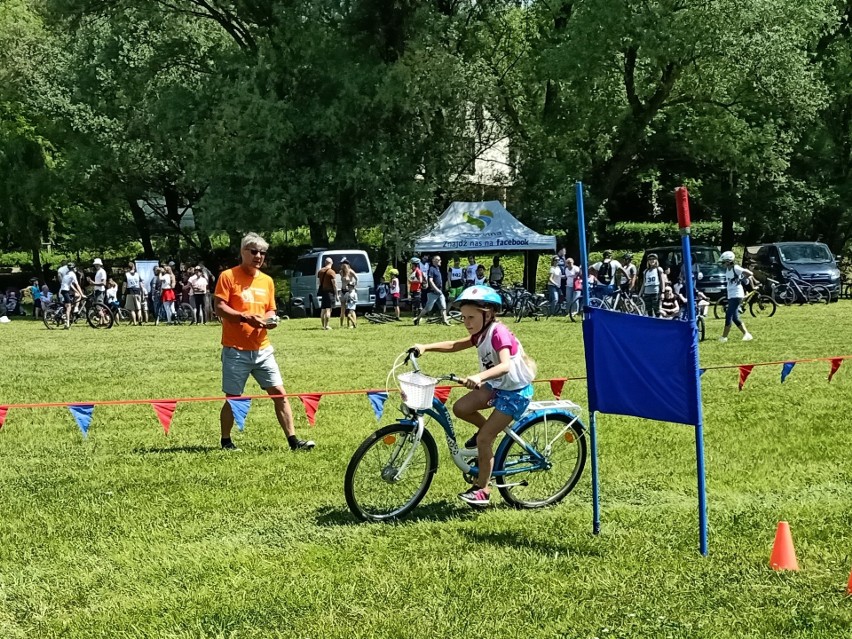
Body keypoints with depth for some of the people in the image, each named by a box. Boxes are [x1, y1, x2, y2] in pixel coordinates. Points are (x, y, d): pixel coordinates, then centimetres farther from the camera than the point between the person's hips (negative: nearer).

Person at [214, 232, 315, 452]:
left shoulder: (267, 280, 12)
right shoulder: (228, 276, -5)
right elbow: (219, 307, -11)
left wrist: (270, 319, -4)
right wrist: (245, 317, -22)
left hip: (262, 349, 5)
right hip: (236, 350, -5)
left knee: (279, 393, -1)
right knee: (233, 398, 3)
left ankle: (293, 440, 0)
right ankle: (226, 441, 20)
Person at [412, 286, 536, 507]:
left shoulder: (498, 333, -24)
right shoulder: (481, 334, 3)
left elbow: (505, 365, -39)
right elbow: (454, 345, 2)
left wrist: (480, 377, -55)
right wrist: (426, 347, -13)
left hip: (515, 391, -8)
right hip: (496, 385, 8)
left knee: (484, 439, -10)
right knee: (460, 408, -12)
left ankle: (482, 489, 4)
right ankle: (488, 429, 16)